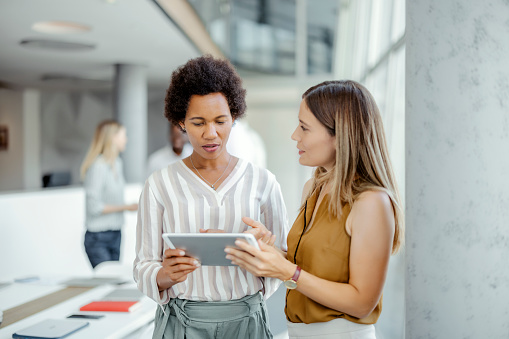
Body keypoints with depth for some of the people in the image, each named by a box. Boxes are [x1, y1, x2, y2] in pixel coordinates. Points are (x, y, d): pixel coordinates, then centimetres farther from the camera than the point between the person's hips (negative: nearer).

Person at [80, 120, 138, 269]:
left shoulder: (117, 163, 11)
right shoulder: (97, 167, -16)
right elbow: (94, 207, -18)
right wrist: (125, 207, -16)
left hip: (115, 235, 8)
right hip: (98, 239, -8)